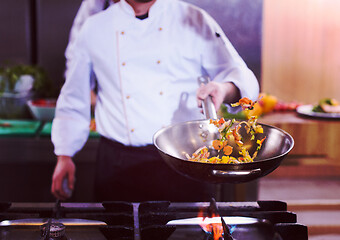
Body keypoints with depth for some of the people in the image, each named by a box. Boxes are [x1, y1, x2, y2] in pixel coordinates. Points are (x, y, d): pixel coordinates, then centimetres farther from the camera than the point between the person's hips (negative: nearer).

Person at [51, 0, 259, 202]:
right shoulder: (93, 28, 7)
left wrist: (225, 90, -21)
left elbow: (242, 77, 2)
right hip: (120, 163, 1)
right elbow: (74, 99, 15)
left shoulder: (195, 20, 4)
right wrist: (64, 155, 10)